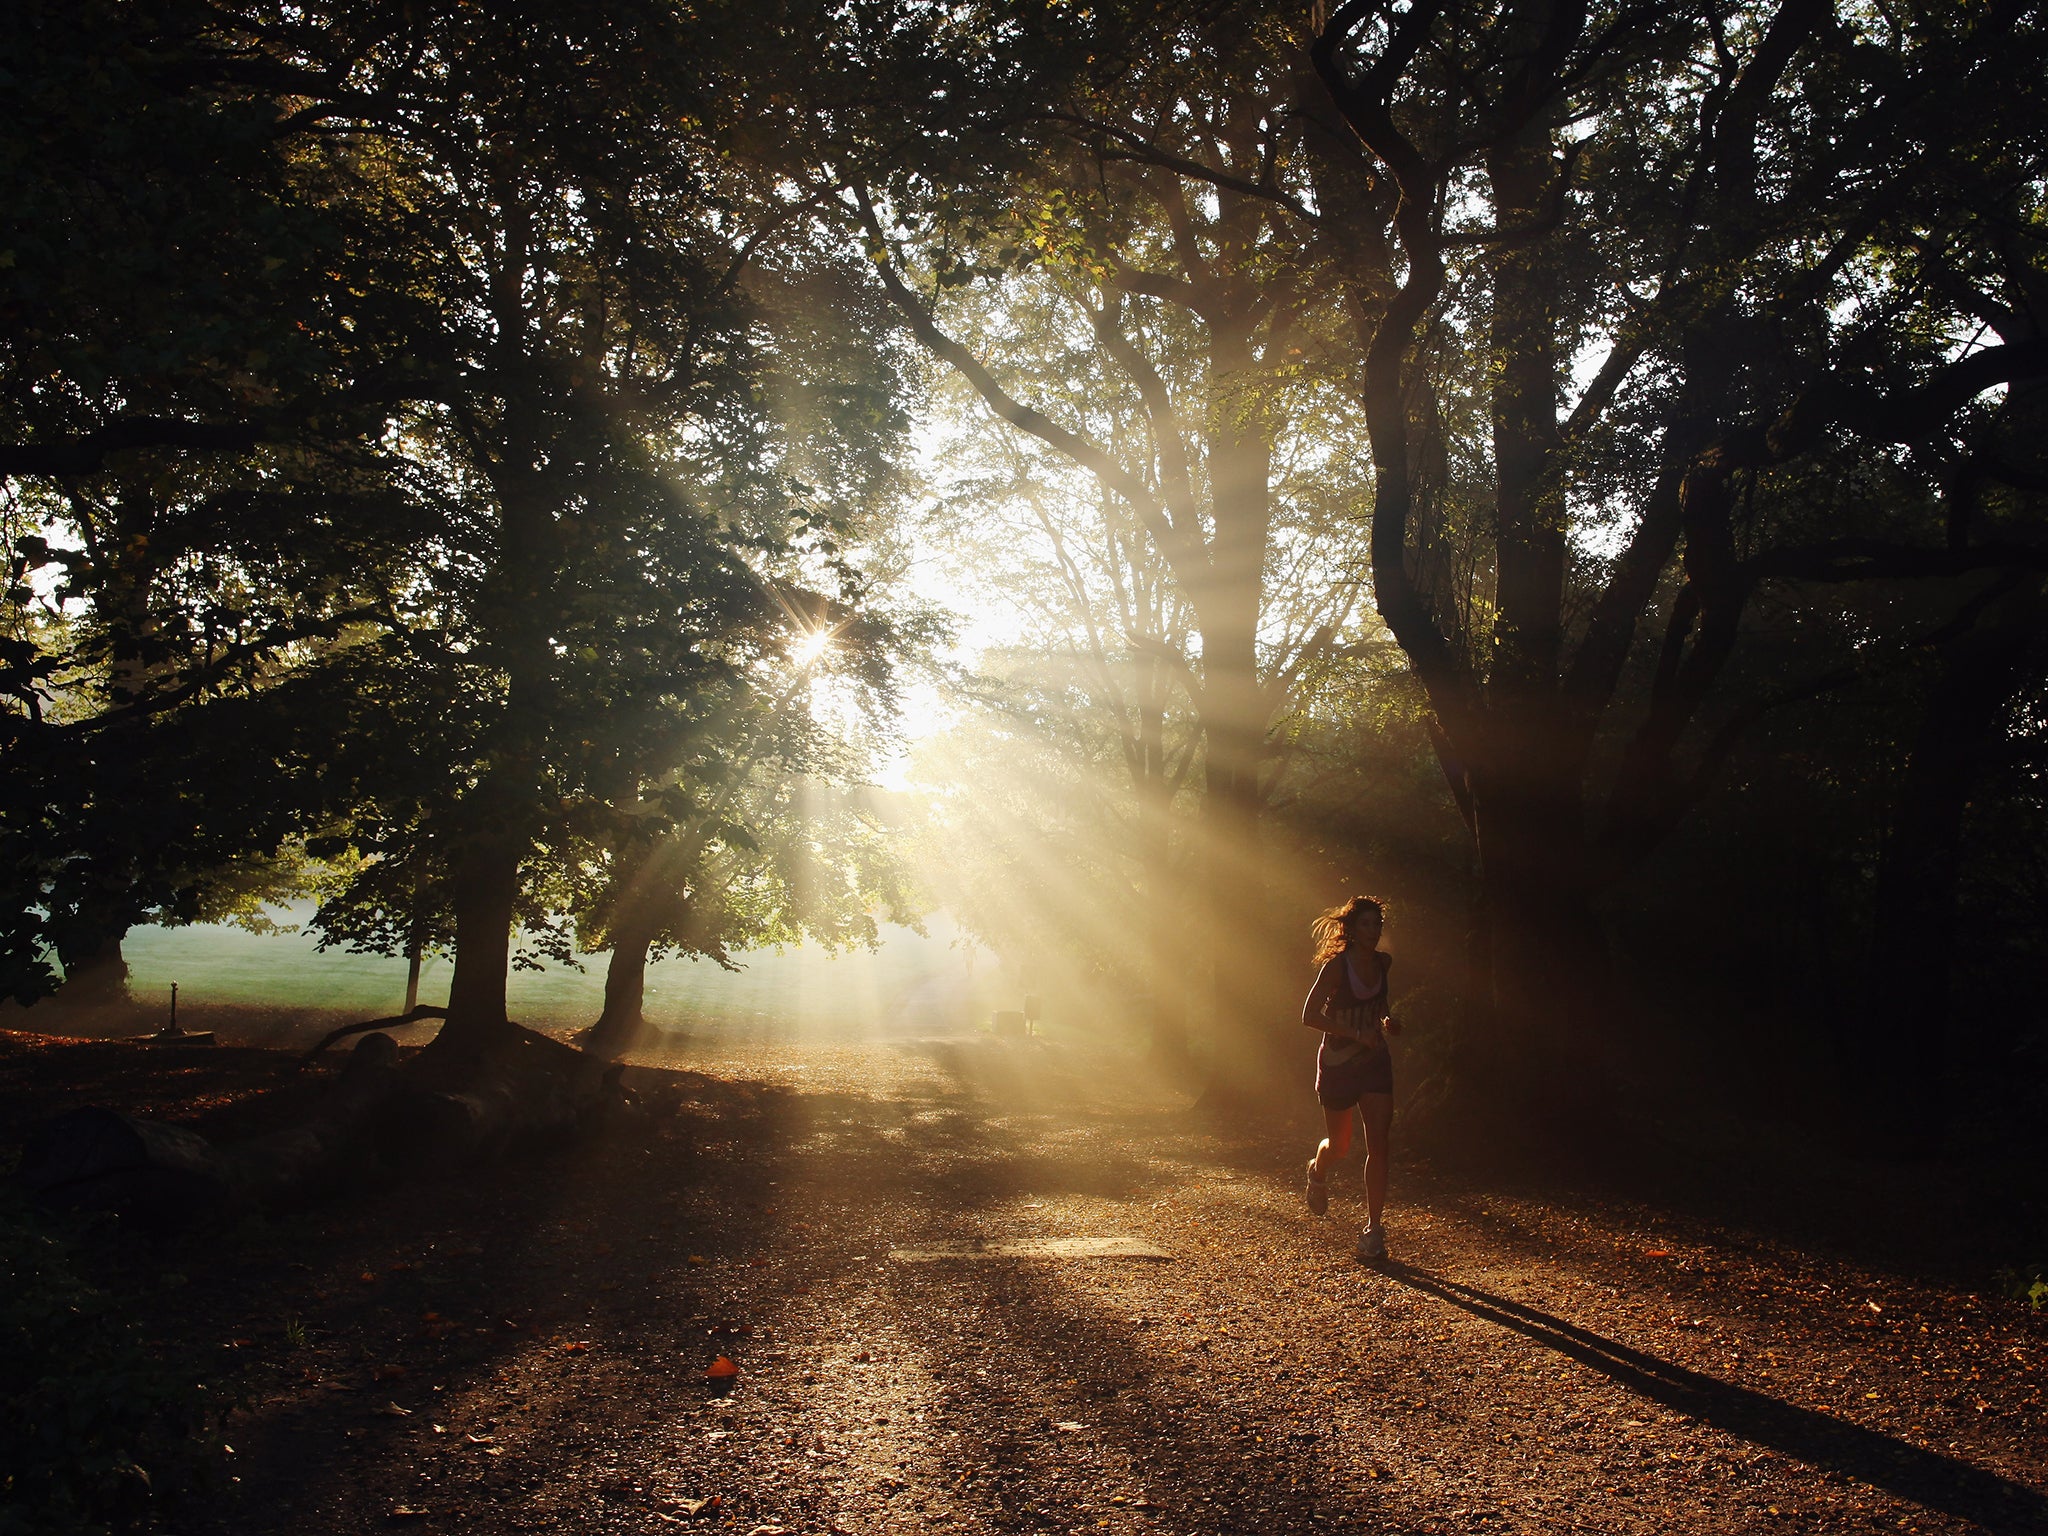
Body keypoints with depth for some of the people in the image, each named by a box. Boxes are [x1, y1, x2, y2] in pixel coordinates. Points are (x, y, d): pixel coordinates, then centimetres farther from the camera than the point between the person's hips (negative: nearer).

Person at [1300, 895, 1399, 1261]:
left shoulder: (1383, 963, 1)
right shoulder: (1336, 965, -16)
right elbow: (1310, 1015, -18)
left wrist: (1388, 1020, 1)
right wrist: (1356, 1033, -25)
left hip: (1375, 1062, 4)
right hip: (1338, 1064, -4)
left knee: (1378, 1145, -7)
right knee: (1339, 1145, 11)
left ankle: (1373, 1230, -3)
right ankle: (1318, 1172, 48)